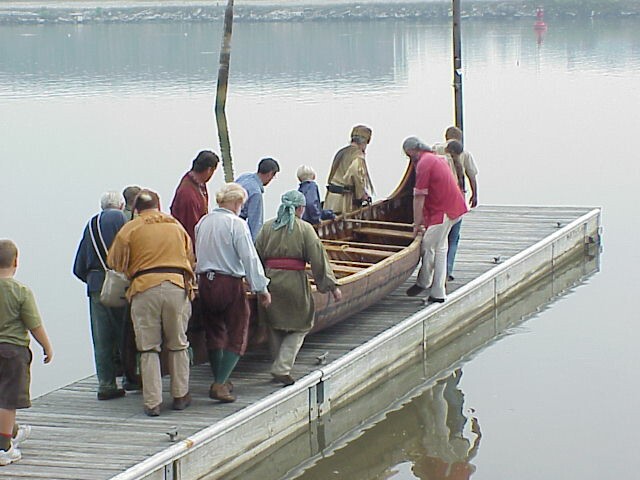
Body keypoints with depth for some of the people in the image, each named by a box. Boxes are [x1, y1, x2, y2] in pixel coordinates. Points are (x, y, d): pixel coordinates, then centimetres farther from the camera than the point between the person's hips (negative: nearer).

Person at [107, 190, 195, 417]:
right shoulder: (176, 226, 16)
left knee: (148, 348, 3)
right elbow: (190, 259, 20)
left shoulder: (130, 229, 6)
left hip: (144, 287, -2)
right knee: (178, 345, 14)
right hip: (177, 285, 2)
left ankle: (152, 402, 1)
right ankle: (180, 396, 18)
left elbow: (115, 263, 7)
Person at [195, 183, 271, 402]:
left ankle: (220, 381, 26)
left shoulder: (203, 222, 8)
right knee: (237, 336, 0)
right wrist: (261, 288, -8)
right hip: (230, 283, -6)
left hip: (205, 282, 6)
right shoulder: (236, 224, -11)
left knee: (214, 333, 18)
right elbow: (250, 258, -13)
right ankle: (219, 384, -10)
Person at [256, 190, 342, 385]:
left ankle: (280, 368, 24)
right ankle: (282, 368, -6)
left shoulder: (268, 227, 6)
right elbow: (319, 258, -6)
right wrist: (332, 286, -3)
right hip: (294, 282, -4)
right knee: (299, 326, 8)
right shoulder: (305, 229, -4)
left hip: (270, 280, 4)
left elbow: (257, 255, 8)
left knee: (275, 327, 17)